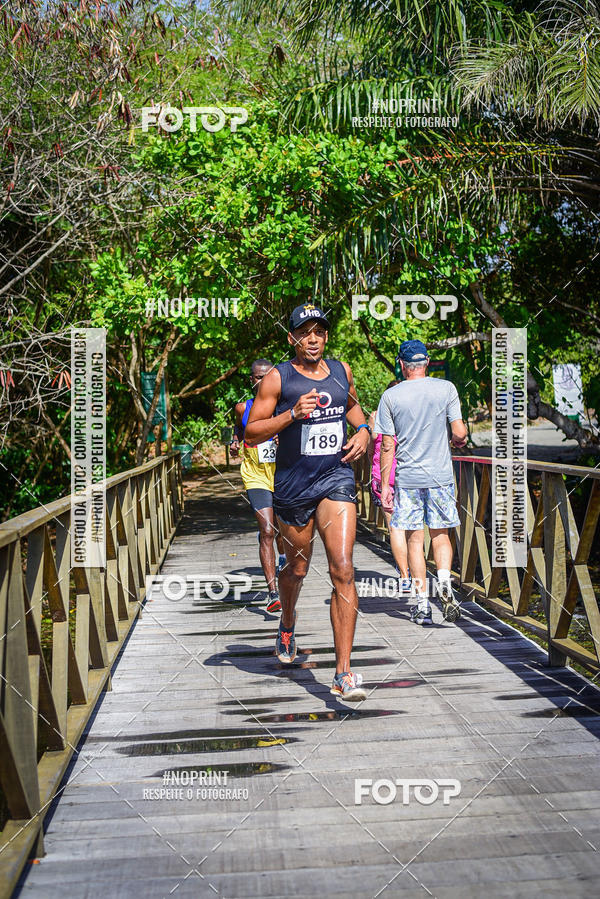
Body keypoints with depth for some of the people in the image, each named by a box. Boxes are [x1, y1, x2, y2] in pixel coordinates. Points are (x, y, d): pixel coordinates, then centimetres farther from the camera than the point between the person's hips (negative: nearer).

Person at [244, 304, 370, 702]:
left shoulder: (341, 370, 8)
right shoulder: (277, 379, -5)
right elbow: (252, 433, -6)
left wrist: (363, 430, 9)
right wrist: (292, 414, -20)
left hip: (337, 479, 1)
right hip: (293, 485, -1)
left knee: (343, 571, -13)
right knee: (297, 570, 16)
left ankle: (344, 673, -13)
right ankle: (288, 624, 51)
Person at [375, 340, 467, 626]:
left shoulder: (391, 396, -2)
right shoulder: (446, 388, -1)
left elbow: (388, 446, -3)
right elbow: (459, 432, -5)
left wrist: (385, 485, 2)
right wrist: (460, 440, 19)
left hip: (407, 478, 0)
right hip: (440, 475, 1)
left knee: (415, 539, 7)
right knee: (440, 535, 13)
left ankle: (422, 603, 7)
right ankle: (444, 582, -12)